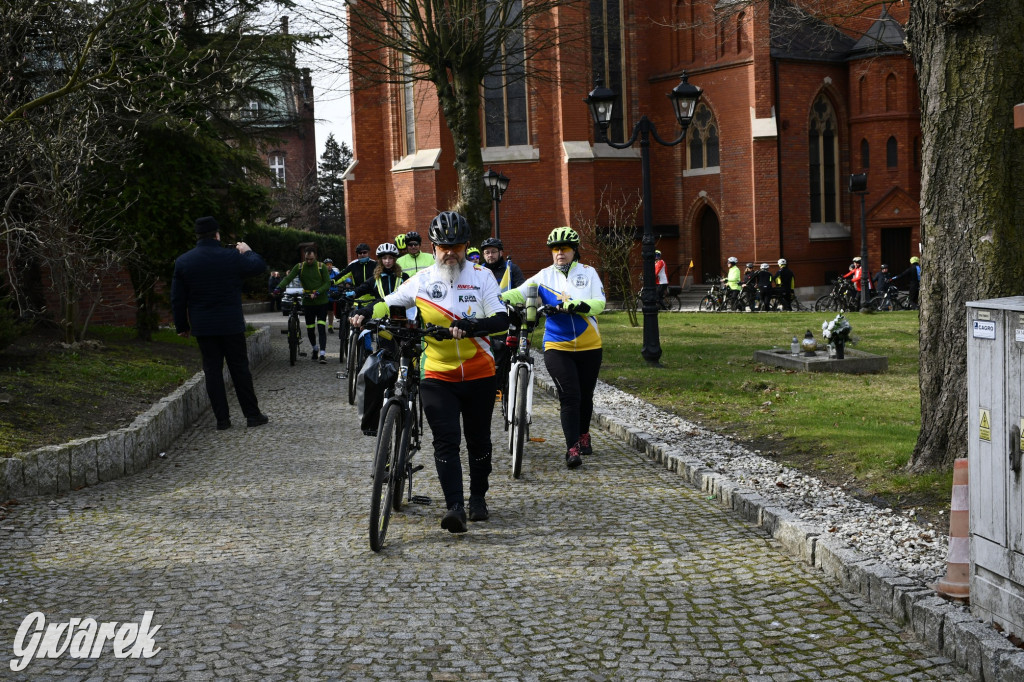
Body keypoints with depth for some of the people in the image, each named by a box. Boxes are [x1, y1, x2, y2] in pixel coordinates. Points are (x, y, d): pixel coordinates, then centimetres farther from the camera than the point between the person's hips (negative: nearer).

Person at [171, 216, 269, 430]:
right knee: (239, 369, 7)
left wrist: (182, 326, 11)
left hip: (202, 327, 2)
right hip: (231, 325, -2)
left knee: (212, 371, 6)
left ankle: (222, 418, 5)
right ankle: (253, 414, 10)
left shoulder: (182, 262, 0)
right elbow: (259, 266, 4)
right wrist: (248, 252, 22)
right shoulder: (232, 257, -9)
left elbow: (177, 299, 3)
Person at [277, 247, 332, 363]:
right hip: (307, 302, 2)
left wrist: (317, 293, -23)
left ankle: (322, 354, -15)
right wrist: (279, 289, -26)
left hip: (321, 301, -2)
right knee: (310, 329, 9)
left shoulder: (322, 267, -3)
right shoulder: (299, 267, 1)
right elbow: (288, 278, -9)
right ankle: (315, 349, 32)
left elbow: (327, 284, -8)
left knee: (321, 328, -12)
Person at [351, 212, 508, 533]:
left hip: (478, 374, 0)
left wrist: (470, 325, -31)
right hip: (437, 376, 0)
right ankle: (455, 507, -15)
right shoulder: (421, 280, 2)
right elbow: (389, 302, 11)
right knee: (446, 441, -12)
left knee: (478, 440, 12)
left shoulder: (481, 276, -2)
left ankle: (478, 498, 31)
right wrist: (364, 312, -10)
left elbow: (502, 320, -12)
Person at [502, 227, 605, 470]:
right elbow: (520, 293, -9)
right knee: (569, 396, -12)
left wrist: (577, 305, -26)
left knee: (585, 395, 13)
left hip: (589, 347, 2)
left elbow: (599, 303, -8)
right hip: (557, 347, -1)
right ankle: (572, 448, -10)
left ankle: (584, 434, 37)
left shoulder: (588, 273, 2)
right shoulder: (544, 276, 2)